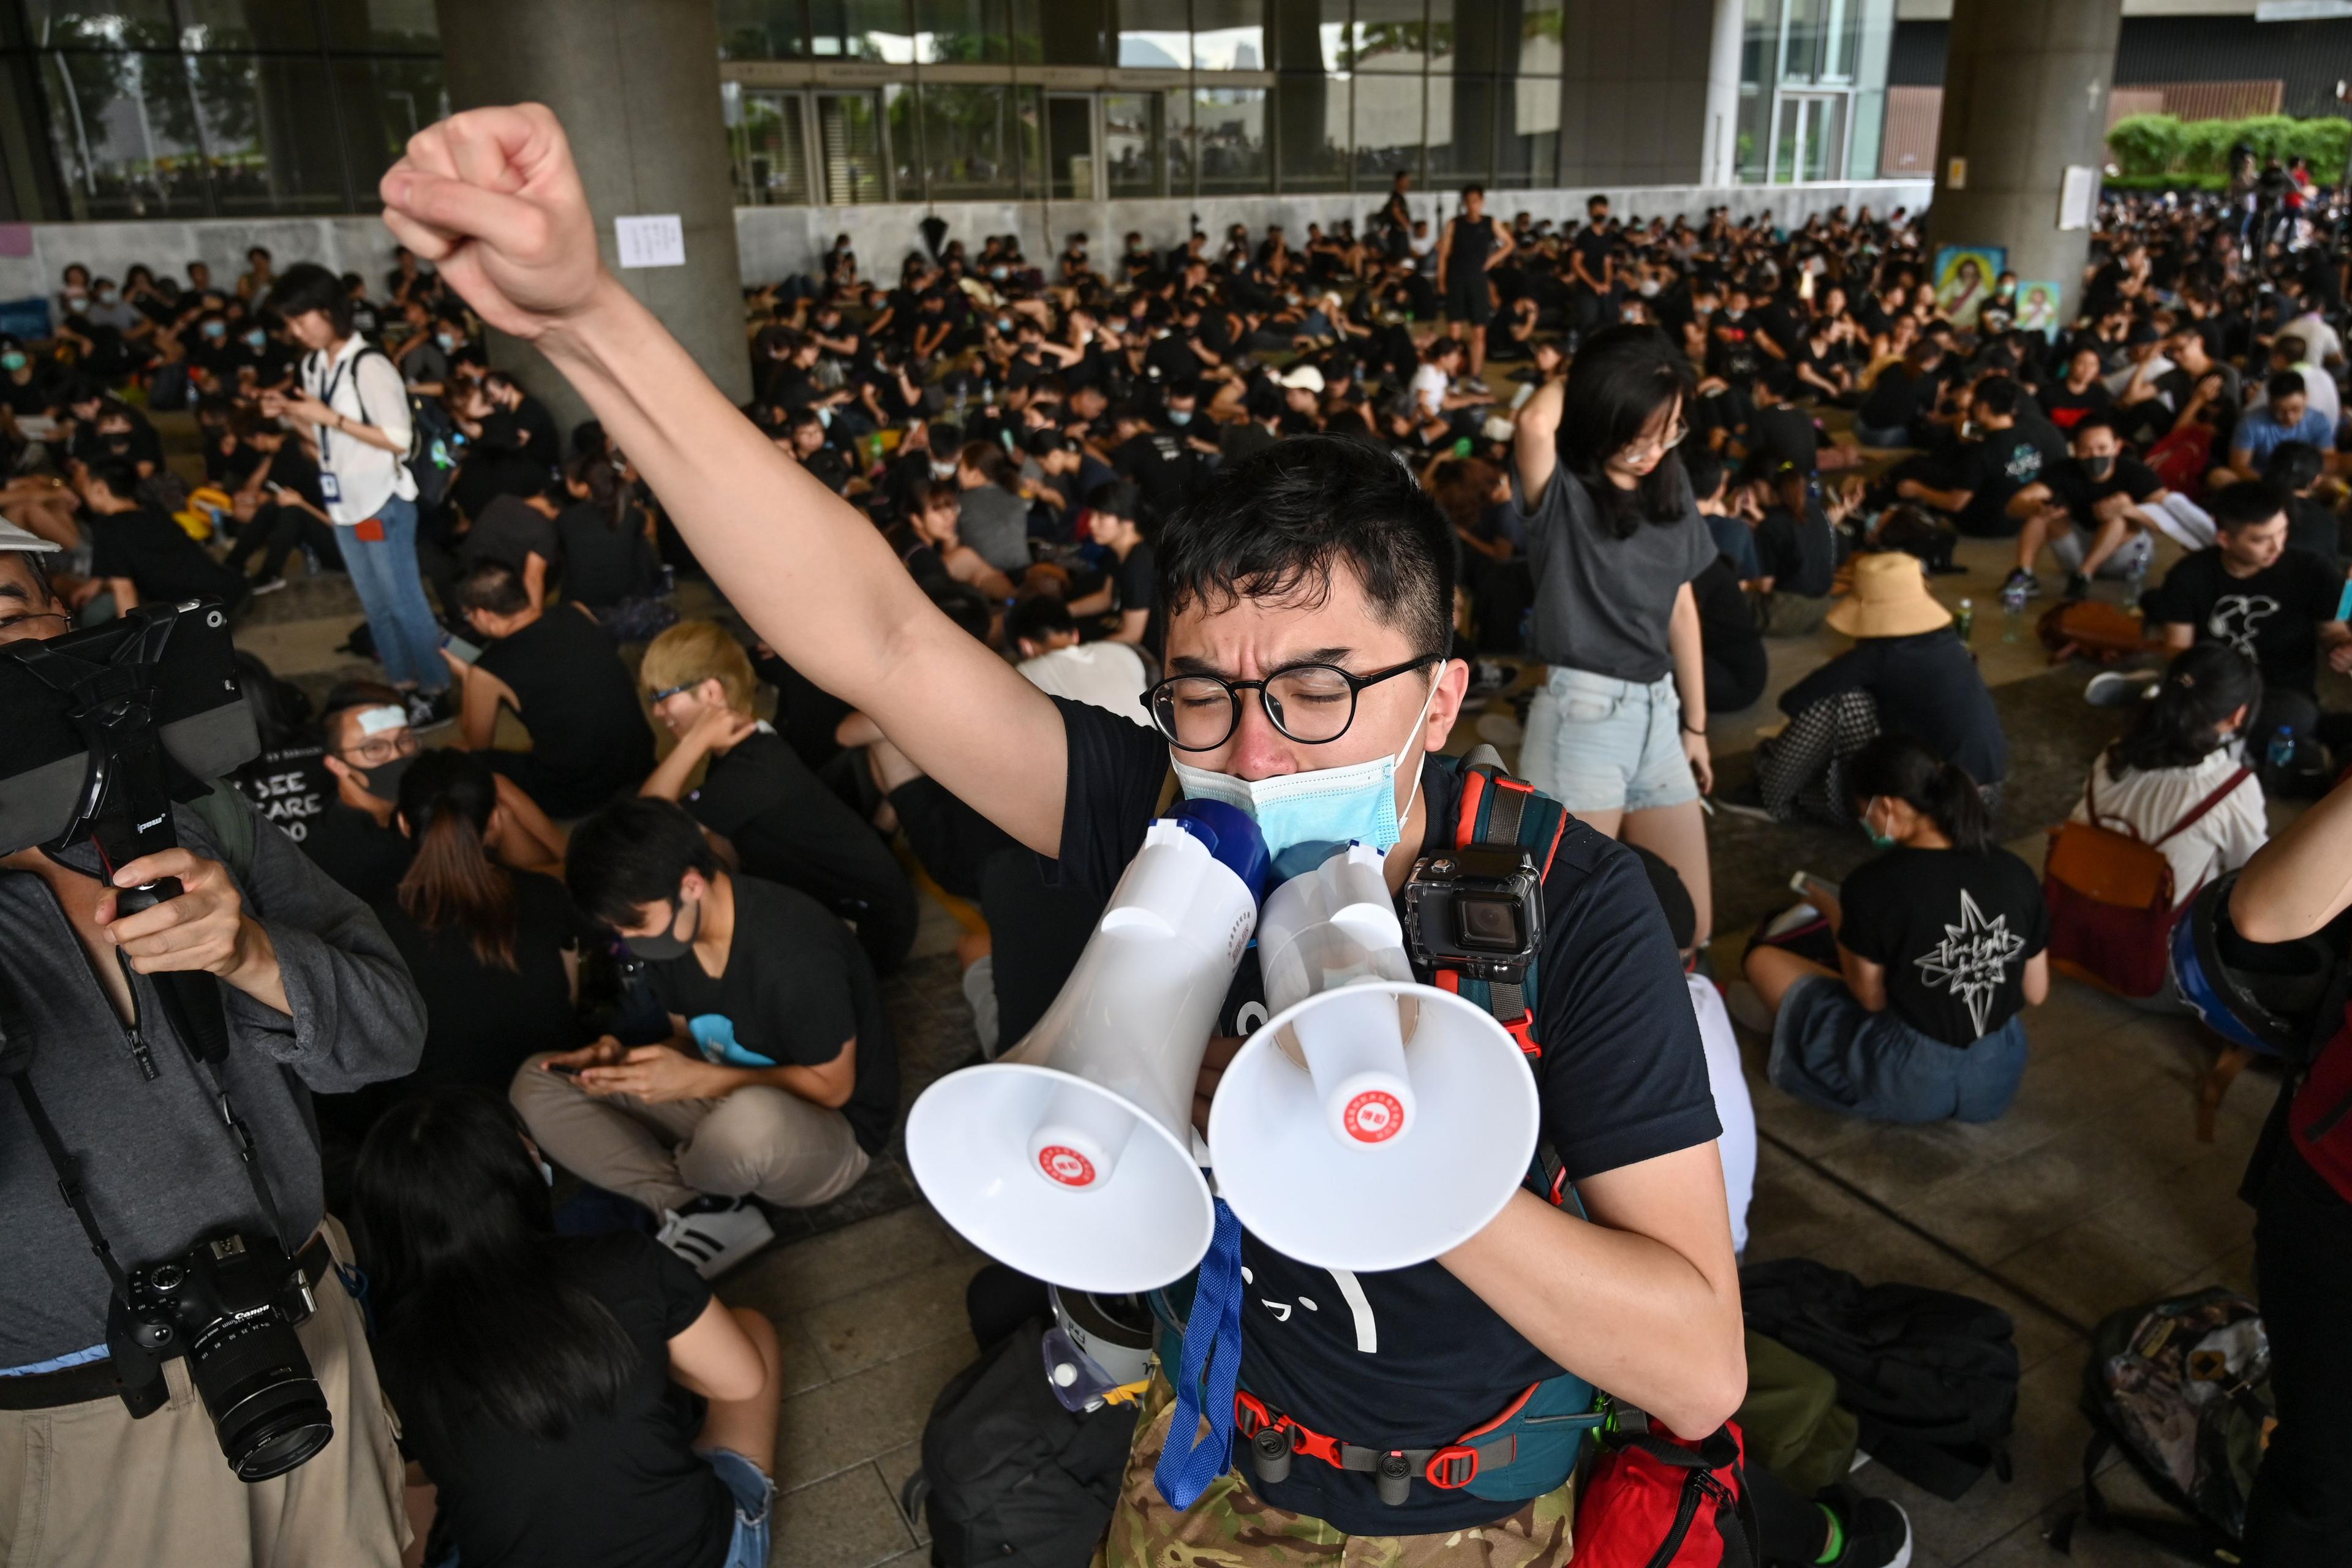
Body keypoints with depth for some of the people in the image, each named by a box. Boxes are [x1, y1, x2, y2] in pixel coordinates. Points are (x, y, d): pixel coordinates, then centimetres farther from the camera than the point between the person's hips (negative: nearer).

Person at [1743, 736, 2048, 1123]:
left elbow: (1871, 998, -10)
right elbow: (2035, 994, 3)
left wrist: (1836, 916, 3)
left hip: (1908, 1087, -7)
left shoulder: (1876, 886, -23)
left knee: (1762, 958, 11)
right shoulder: (2017, 874, -8)